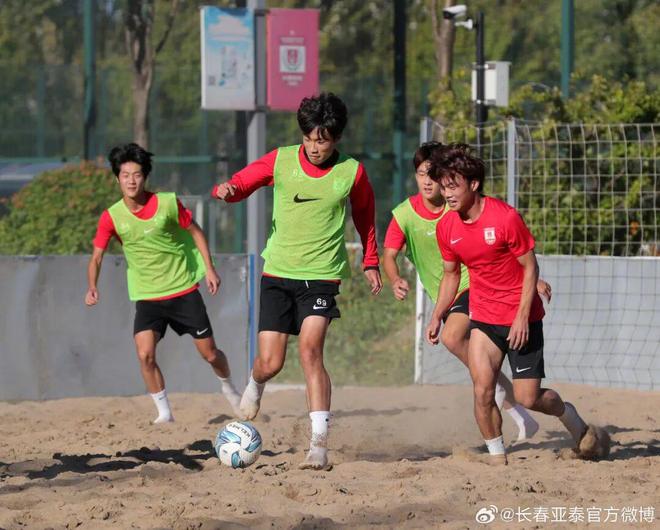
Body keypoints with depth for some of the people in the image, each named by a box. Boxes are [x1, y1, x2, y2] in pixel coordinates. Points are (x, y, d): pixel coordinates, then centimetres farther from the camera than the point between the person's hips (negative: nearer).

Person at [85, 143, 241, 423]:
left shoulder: (168, 203, -11)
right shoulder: (111, 217, -10)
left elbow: (195, 231, 3)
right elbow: (96, 256, -7)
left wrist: (209, 268, -1)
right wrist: (92, 287, -25)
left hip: (184, 291, 0)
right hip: (147, 297, 0)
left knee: (210, 353, 5)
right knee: (145, 355, -18)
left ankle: (228, 387, 36)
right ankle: (164, 412, -1)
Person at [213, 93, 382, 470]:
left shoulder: (352, 172, -2)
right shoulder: (282, 160, -2)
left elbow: (365, 215, 15)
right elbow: (242, 182, 5)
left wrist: (371, 262, 19)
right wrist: (227, 191, -19)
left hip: (322, 275, -2)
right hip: (278, 272, 2)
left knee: (310, 350, -21)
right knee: (270, 363, 0)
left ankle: (320, 443, -21)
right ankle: (255, 385, 40)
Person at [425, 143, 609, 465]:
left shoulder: (506, 217, -17)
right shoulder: (446, 227, -1)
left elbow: (530, 267, -11)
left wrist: (522, 316, -17)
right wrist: (437, 316, 4)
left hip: (521, 319, -4)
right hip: (483, 319, 4)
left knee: (528, 398, -3)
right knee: (482, 391, -14)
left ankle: (570, 416, 28)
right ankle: (497, 458, 0)